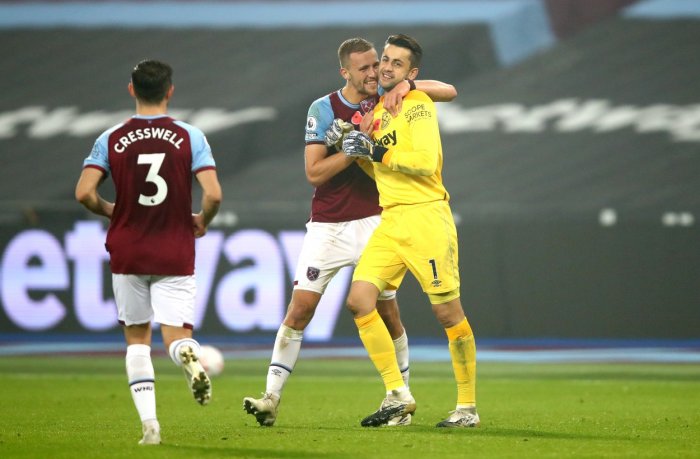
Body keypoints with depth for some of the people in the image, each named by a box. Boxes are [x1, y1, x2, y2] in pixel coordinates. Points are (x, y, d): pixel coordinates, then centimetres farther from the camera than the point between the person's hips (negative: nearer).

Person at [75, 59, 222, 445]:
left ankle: (149, 423, 2)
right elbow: (213, 195, -12)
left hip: (127, 253, 1)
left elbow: (84, 193, -9)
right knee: (176, 336, 0)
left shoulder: (111, 139, -2)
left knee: (137, 338, 14)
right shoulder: (190, 137, -3)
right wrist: (201, 222, 9)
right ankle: (188, 355, -38)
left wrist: (109, 211, 11)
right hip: (175, 254, -1)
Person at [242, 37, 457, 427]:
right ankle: (272, 398, -4)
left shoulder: (387, 98, 1)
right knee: (300, 308, -6)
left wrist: (410, 85, -20)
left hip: (374, 222, 1)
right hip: (327, 226, -1)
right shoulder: (324, 109, -3)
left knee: (387, 311, 0)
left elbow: (450, 92, -3)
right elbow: (314, 173, -8)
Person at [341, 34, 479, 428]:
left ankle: (468, 407, 7)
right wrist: (360, 152, 7)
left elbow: (426, 162, -18)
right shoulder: (379, 111, 18)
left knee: (449, 313, -3)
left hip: (425, 216, -8)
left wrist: (377, 152, -15)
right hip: (390, 222, 8)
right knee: (360, 300, -8)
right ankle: (398, 395, -1)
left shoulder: (417, 104, -6)